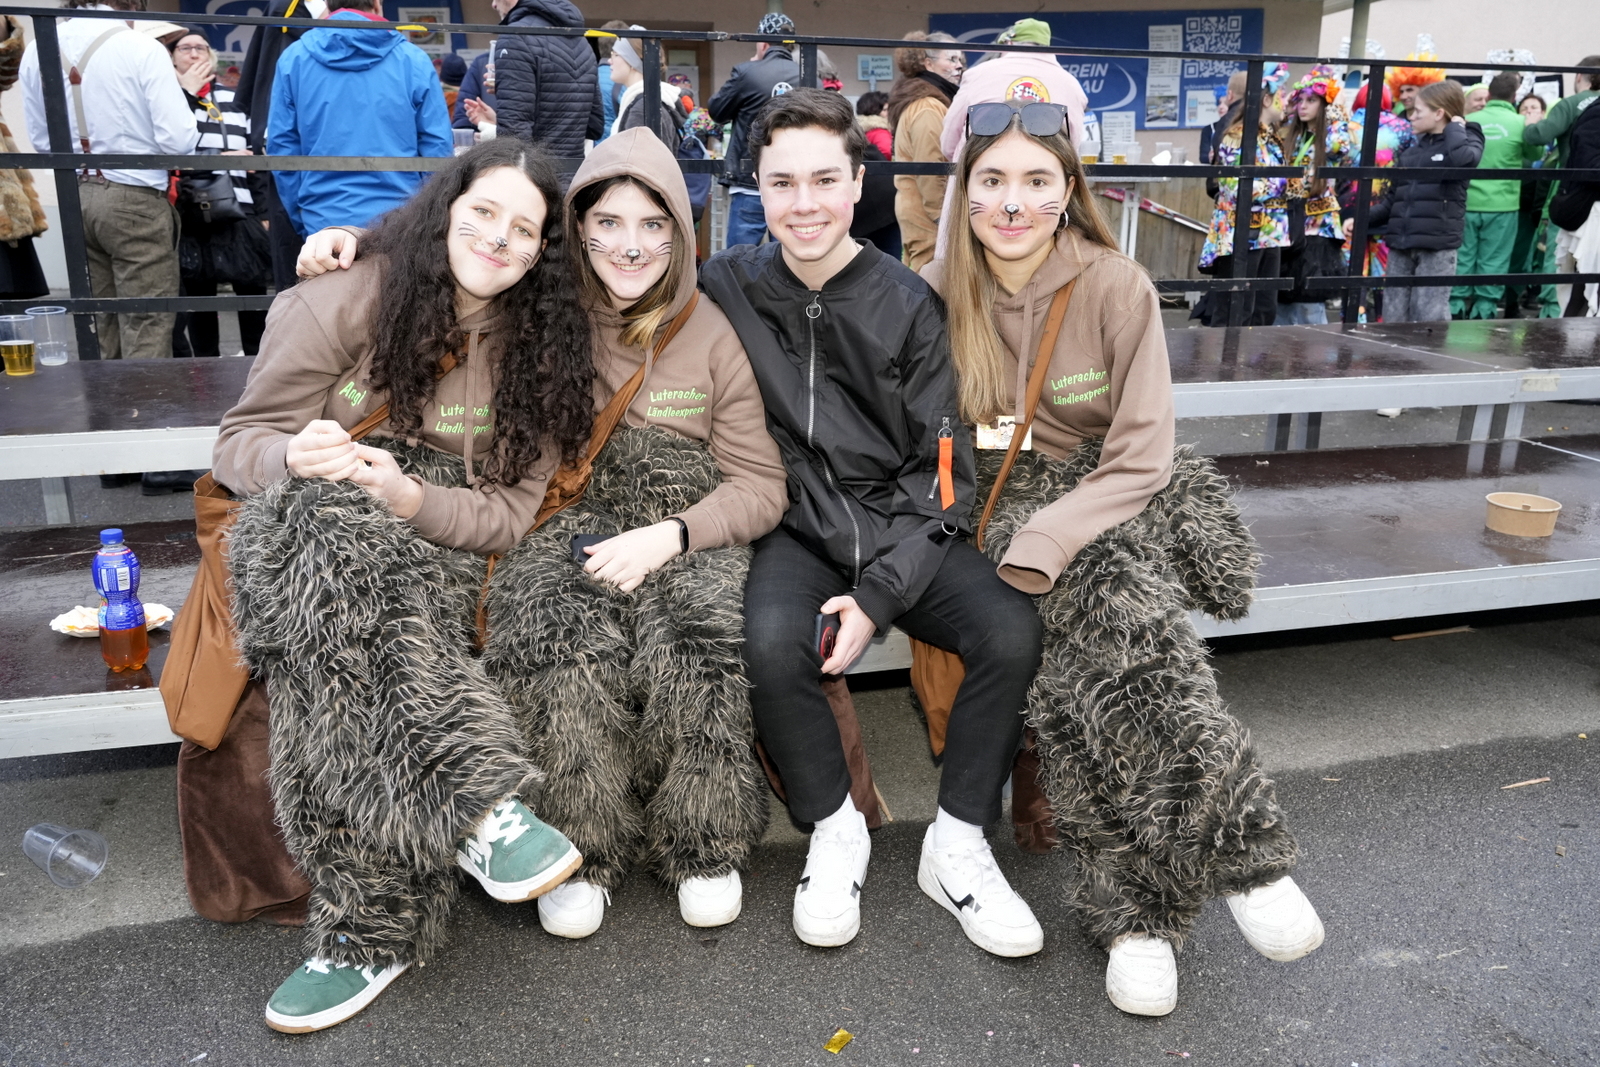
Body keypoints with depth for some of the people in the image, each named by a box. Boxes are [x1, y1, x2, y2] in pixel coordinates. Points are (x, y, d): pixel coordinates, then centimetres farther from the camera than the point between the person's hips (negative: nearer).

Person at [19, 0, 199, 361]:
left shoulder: (36, 52, 5)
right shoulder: (142, 48, -11)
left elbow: (41, 140, 12)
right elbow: (178, 140, -14)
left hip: (74, 198, 6)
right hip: (135, 199, -6)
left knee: (98, 324, 15)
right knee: (146, 324, -1)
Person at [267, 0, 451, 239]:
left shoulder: (294, 58, 3)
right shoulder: (414, 60, -1)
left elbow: (281, 148, 4)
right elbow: (437, 150, -2)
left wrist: (302, 219, 13)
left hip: (324, 223, 1)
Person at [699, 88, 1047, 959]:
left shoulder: (908, 306, -3)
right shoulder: (730, 286, 0)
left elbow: (943, 466, -4)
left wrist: (880, 593, -15)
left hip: (905, 530, 1)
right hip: (797, 528, 0)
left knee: (1012, 631, -24)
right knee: (771, 642, -32)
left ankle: (957, 844, -2)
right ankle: (834, 830, -4)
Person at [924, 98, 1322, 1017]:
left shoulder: (1118, 288, -8)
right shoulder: (938, 295, -3)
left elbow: (1140, 460, -11)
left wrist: (1034, 551, -23)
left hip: (1109, 498, -1)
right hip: (997, 503, 1)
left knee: (1089, 660, -32)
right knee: (1126, 610, -30)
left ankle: (1134, 904, -21)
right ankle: (1246, 856, -20)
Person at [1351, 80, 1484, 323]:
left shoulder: (1467, 141, 3)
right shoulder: (1412, 152, 17)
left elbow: (1463, 159, -23)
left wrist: (1455, 127, -6)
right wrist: (1361, 219, 5)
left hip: (1437, 246, -5)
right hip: (1400, 245, 6)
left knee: (1431, 319, -7)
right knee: (1393, 317, 7)